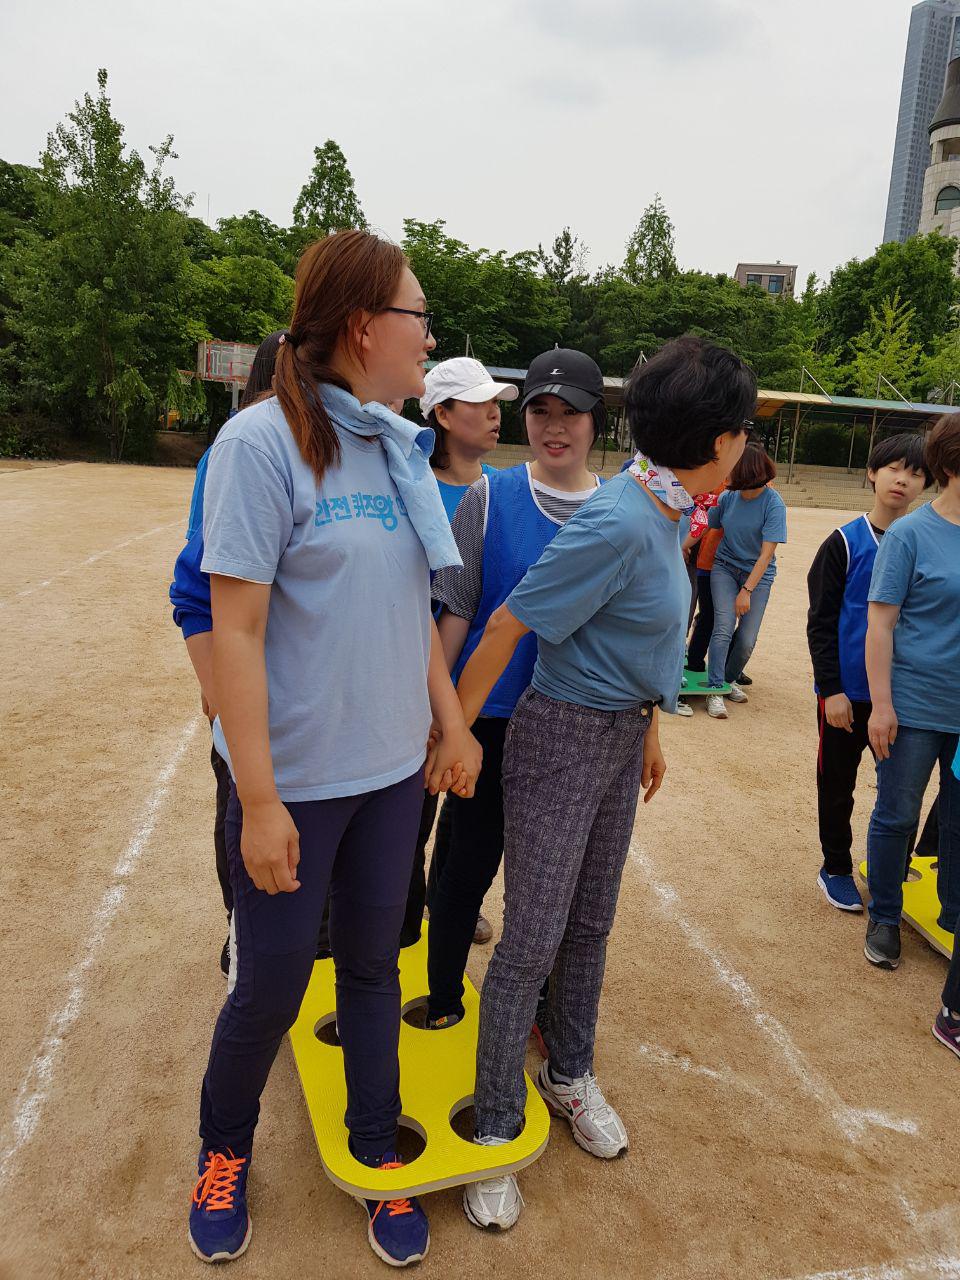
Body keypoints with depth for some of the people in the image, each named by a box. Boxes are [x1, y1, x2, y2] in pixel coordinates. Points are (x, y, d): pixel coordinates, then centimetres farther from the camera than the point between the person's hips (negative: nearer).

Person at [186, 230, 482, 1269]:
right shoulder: (262, 442, -15)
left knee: (372, 967, 18)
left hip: (394, 768, 6)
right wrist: (259, 800, -17)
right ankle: (224, 1146, 42)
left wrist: (451, 721, 7)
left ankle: (376, 1153, 41)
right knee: (271, 987, 11)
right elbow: (234, 629, -17)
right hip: (296, 779, -5)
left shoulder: (399, 447, 5)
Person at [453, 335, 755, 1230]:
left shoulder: (660, 512, 3)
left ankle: (569, 1074, 41)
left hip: (622, 735, 9)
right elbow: (507, 626, -22)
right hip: (565, 739, -9)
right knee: (534, 939, 2)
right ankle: (495, 1125, 22)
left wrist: (648, 728, 19)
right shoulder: (617, 525, -25)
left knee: (591, 921, 20)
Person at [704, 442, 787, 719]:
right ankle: (714, 690, -6)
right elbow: (708, 525, 7)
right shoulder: (729, 496, -7)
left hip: (758, 574, -1)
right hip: (725, 567, 2)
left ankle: (729, 679, 27)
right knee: (724, 628, -14)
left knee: (746, 640, -1)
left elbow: (767, 553, -21)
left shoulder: (774, 504, -17)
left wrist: (747, 590, -26)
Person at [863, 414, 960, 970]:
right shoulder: (911, 534, -9)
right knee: (897, 817, 9)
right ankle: (885, 917, 27)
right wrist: (882, 704, -14)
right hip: (915, 708, -4)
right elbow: (881, 622, -10)